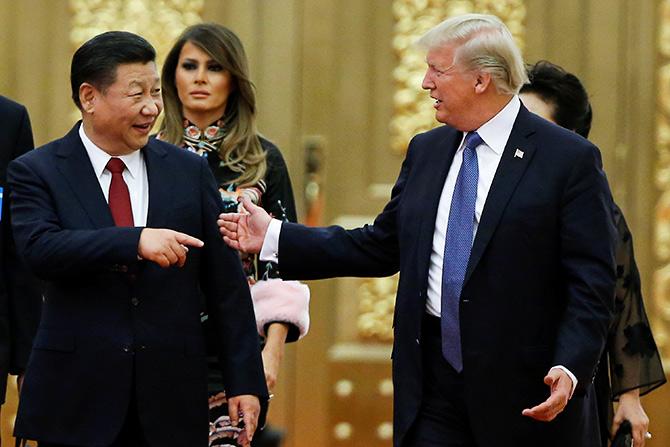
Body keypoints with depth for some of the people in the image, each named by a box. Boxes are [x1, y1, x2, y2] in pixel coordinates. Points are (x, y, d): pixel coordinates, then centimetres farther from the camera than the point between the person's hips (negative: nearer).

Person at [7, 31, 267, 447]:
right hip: (77, 398, -2)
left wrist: (246, 382, 2)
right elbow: (40, 248, -18)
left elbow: (226, 284, 7)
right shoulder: (36, 172, 0)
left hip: (171, 398, 2)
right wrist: (136, 241, -30)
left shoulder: (189, 171, 8)